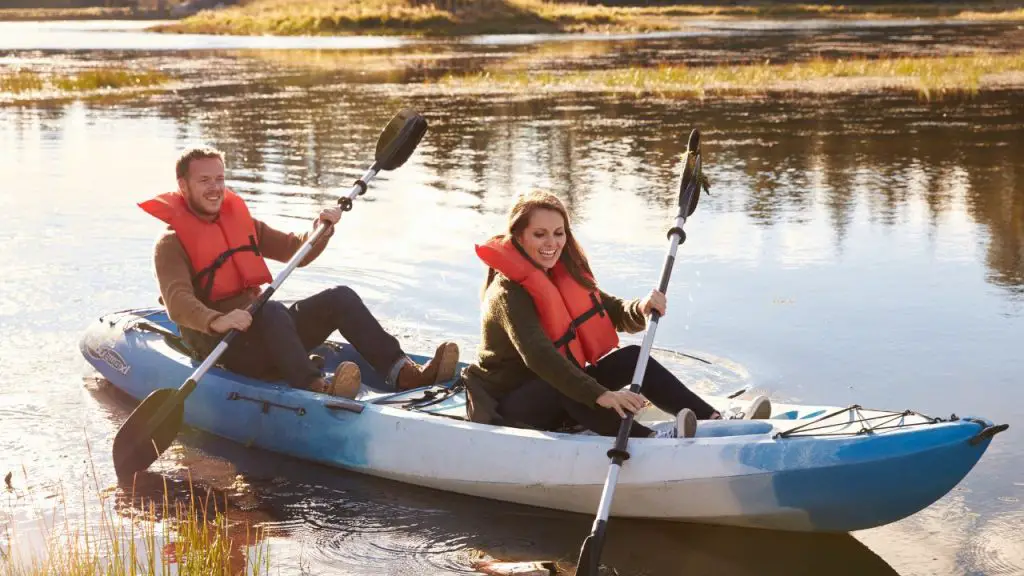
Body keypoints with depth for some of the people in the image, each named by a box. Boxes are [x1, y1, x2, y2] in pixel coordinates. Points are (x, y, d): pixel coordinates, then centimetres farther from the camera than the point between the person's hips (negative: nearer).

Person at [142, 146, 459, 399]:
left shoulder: (240, 221, 18)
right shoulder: (172, 242, -4)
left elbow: (297, 252, 21)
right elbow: (178, 303, -21)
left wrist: (322, 230, 0)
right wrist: (218, 321, -40)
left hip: (268, 332, 7)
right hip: (219, 345, -7)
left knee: (340, 298, -11)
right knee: (272, 311, -36)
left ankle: (404, 373, -26)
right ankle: (315, 388, -57)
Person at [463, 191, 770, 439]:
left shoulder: (566, 274, 5)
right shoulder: (508, 292, -22)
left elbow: (616, 314, 6)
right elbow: (538, 356, -37)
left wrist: (641, 308, -19)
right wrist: (600, 395, -47)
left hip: (557, 401, 8)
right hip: (507, 407, -8)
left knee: (632, 357, -7)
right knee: (563, 384, -37)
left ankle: (717, 421, -15)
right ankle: (648, 439, -54)